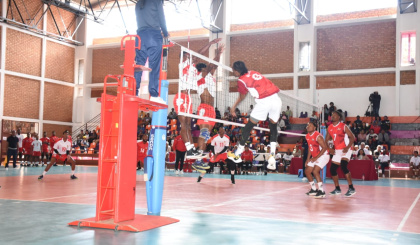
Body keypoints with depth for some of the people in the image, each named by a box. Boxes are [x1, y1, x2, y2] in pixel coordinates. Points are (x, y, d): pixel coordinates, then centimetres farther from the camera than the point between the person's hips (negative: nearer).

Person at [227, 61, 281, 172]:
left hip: (263, 102, -6)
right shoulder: (254, 73, 21)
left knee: (248, 126, 10)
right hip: (276, 99, 6)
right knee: (273, 127, 18)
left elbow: (242, 97, 17)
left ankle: (237, 155, 19)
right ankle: (272, 156, 7)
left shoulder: (241, 80, 3)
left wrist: (233, 107, 35)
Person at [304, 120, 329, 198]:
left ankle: (321, 191, -17)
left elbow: (325, 147, -23)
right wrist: (308, 159, 9)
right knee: (307, 171, 6)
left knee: (315, 171, -23)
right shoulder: (307, 136, 5)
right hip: (315, 157, 9)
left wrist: (316, 158, -24)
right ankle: (314, 189, 19)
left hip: (323, 156, -9)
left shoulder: (318, 136, -21)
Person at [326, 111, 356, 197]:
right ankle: (337, 189, 19)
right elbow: (326, 140, 15)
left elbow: (352, 137, -10)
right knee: (332, 169, 5)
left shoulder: (343, 126, -8)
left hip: (345, 150, -7)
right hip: (336, 151, 7)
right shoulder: (330, 128, 8)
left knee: (343, 166, -26)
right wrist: (329, 149, -2)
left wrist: (347, 147, -23)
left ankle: (351, 188, -19)